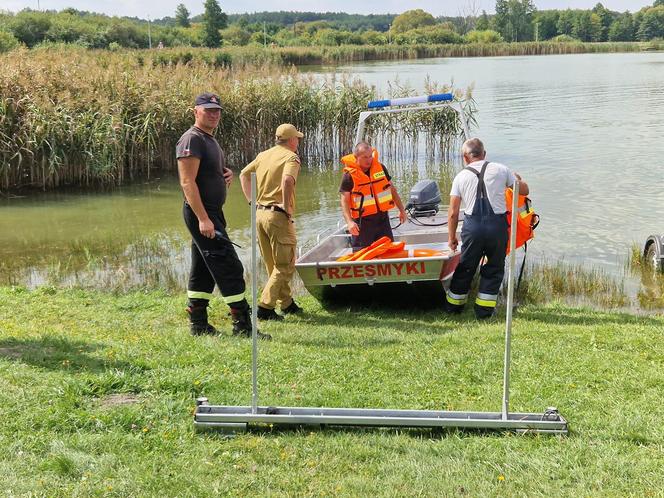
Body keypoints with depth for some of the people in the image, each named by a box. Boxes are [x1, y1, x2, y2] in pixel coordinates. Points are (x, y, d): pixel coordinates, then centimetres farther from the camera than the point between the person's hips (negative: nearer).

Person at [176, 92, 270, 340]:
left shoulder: (210, 140, 18)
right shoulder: (192, 139, -13)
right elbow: (187, 182, -21)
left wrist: (227, 173, 7)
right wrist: (203, 218, -27)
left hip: (212, 213, 10)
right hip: (202, 214, -10)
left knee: (203, 270, 13)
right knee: (229, 267, -10)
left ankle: (198, 324, 20)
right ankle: (242, 325, -7)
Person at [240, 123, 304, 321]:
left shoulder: (264, 155, 14)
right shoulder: (291, 157, -8)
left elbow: (243, 174, 17)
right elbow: (287, 180, -27)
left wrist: (251, 200, 13)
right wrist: (287, 207, -17)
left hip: (259, 213, 8)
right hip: (278, 215, -8)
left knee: (273, 265, 17)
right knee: (285, 266, 1)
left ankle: (287, 303, 29)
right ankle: (265, 307, -6)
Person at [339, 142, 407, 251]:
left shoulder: (380, 168, 4)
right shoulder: (349, 175, -9)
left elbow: (392, 189, 15)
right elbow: (344, 201, -11)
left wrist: (402, 210, 16)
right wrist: (349, 221, -25)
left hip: (382, 218, 4)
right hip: (362, 222, -4)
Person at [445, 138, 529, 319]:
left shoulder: (461, 177, 6)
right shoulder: (501, 170, 6)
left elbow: (453, 212, 4)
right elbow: (524, 190, 16)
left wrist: (452, 237, 14)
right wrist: (518, 179, 38)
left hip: (472, 226, 1)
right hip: (497, 224, -1)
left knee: (465, 267, 15)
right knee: (494, 268, 14)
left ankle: (453, 305, 27)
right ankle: (484, 310, 16)